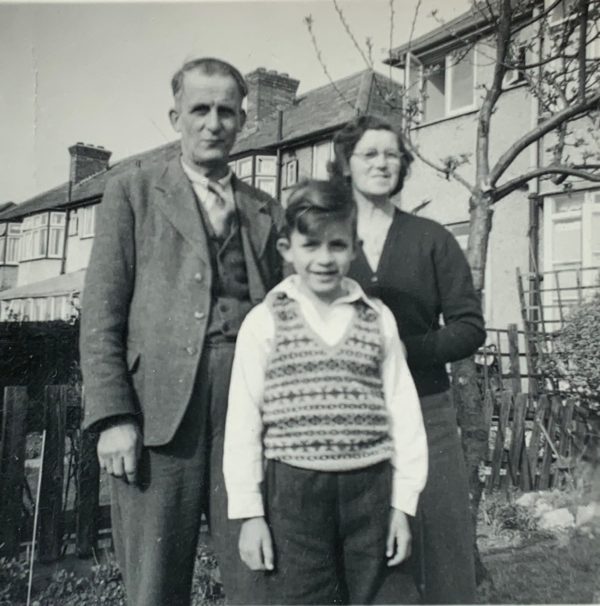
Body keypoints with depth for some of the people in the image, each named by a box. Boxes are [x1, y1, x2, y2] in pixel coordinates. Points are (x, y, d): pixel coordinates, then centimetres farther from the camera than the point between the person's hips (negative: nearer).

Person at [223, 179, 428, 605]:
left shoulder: (379, 319, 5)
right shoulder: (264, 321, -1)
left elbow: (403, 410, 6)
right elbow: (243, 420, -1)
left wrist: (402, 504, 4)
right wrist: (250, 512, -2)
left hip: (369, 488, 2)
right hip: (294, 489, -2)